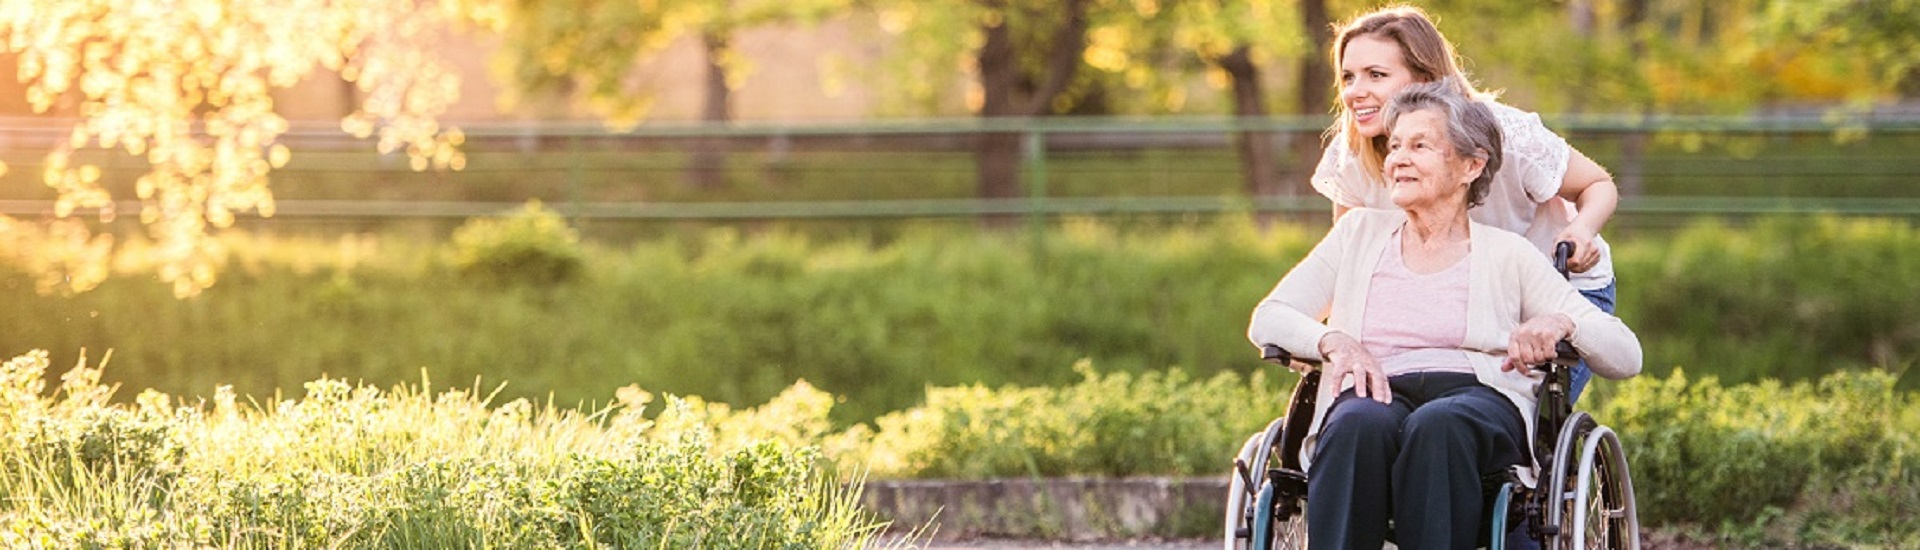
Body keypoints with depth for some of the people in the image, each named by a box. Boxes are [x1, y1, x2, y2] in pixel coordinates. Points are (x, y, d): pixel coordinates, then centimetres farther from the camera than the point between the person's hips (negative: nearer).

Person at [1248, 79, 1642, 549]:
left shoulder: (1507, 254, 17)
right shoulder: (1360, 233, 25)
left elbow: (1626, 356, 12)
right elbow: (1267, 320, 16)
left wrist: (1563, 324, -11)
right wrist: (1333, 341, -6)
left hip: (1478, 399, -1)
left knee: (1438, 424, -39)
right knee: (1360, 423, -37)